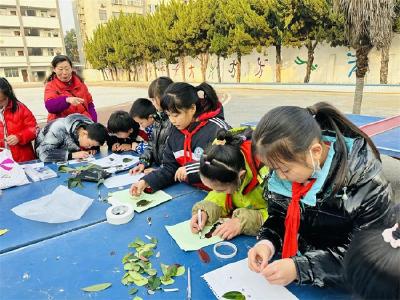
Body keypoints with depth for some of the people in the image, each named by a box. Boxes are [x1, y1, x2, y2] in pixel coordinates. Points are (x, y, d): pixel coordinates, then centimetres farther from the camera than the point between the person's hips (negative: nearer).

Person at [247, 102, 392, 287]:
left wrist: (300, 269, -28)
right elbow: (277, 215, 1)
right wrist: (267, 242, -19)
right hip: (291, 258, 2)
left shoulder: (365, 181, -22)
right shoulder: (286, 164, -10)